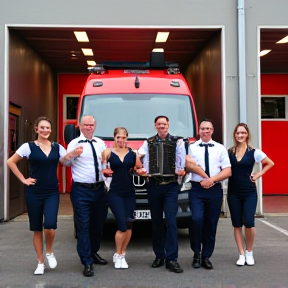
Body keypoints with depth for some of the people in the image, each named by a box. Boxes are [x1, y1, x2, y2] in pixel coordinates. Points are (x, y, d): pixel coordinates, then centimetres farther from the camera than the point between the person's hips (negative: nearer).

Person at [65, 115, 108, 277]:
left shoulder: (101, 143, 13)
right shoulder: (74, 143, -2)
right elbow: (65, 163, -7)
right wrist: (73, 154, -24)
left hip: (99, 189, 5)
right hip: (81, 191, -5)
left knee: (98, 224, 14)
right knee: (83, 226, -5)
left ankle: (93, 253, 34)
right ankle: (87, 262, 2)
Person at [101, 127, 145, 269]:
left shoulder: (132, 153, 7)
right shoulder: (108, 152, 0)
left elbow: (140, 167, 15)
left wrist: (139, 171, -4)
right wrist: (105, 171, -16)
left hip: (130, 193, 3)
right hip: (115, 193, -3)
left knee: (128, 225, 4)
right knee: (122, 226, -9)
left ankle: (122, 254, 21)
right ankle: (118, 255, 11)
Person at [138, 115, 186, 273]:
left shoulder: (177, 141, 6)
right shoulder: (148, 143, 11)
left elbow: (181, 157, -6)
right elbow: (142, 156, -1)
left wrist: (180, 170, -18)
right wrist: (144, 170, -14)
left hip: (171, 185, -2)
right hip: (153, 185, 2)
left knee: (171, 221, -10)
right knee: (156, 221, 9)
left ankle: (171, 259, -6)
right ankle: (159, 256, 19)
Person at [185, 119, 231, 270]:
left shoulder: (220, 148, 9)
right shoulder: (191, 147, 7)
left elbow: (227, 171, 3)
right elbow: (188, 165, -2)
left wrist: (212, 179, -10)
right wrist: (205, 177, -9)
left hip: (215, 190, 2)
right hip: (196, 189, -2)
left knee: (211, 224, 5)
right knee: (196, 219, -17)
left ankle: (206, 256, 19)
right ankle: (196, 253, 3)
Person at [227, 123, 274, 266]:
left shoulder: (254, 152, -1)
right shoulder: (229, 152, 2)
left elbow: (270, 163, 11)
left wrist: (258, 174, 2)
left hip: (249, 192, -2)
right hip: (233, 193, 2)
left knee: (249, 223, -10)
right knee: (237, 225, 5)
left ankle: (249, 252, 14)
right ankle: (241, 254, 16)